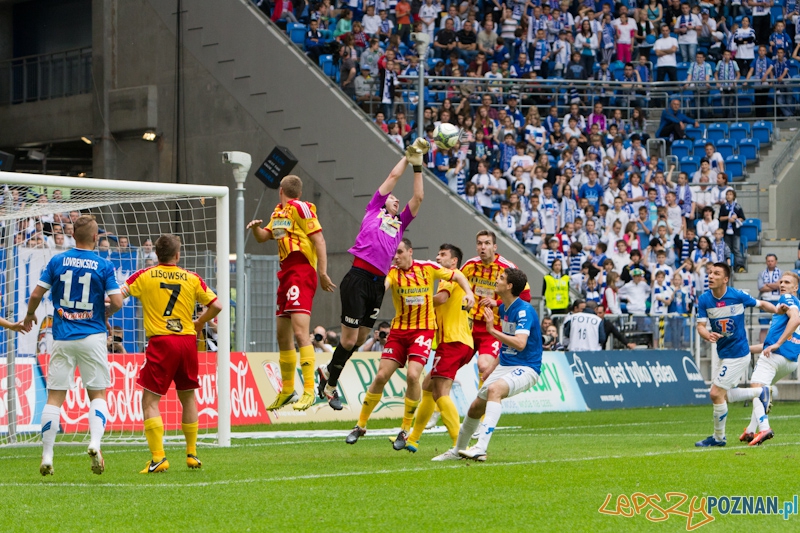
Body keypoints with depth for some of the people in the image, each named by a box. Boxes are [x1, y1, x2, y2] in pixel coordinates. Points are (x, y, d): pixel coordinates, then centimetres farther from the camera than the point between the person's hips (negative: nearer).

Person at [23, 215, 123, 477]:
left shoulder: (57, 261, 1)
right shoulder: (104, 266, -4)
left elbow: (36, 294, 1)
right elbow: (117, 302, -9)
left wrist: (29, 316, 20)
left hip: (62, 338, 1)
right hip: (92, 336, -1)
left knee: (54, 397, 4)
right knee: (97, 394, 8)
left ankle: (47, 456, 3)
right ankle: (95, 443, -15)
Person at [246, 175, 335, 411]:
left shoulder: (300, 208, -7)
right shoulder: (278, 212, 19)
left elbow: (319, 239, -12)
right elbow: (262, 237, 25)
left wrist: (322, 272, -17)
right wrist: (255, 227, 1)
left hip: (301, 272, -10)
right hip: (285, 274, 10)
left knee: (300, 331, -19)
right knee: (283, 336, 13)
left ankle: (309, 390, -22)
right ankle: (287, 391, 22)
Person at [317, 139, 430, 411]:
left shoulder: (400, 223, 23)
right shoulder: (373, 210, 13)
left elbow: (418, 197, 19)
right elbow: (393, 176, 15)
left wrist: (417, 165, 19)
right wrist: (408, 156, 24)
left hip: (378, 283, 5)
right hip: (358, 278, -5)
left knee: (360, 339, 7)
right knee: (349, 338, -6)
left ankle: (329, 371, 28)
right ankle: (330, 385, 10)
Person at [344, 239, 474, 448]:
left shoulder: (428, 268, -3)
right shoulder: (392, 272, -5)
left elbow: (457, 276, 8)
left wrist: (469, 292, -9)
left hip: (423, 329, -2)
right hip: (398, 330, 2)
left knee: (412, 375, -19)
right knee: (381, 376, -3)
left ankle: (405, 429, -4)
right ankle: (361, 426, 13)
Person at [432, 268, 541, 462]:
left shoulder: (524, 310, -18)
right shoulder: (502, 308, 10)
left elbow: (520, 343, -31)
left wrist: (493, 330, -28)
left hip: (526, 368, -9)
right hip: (505, 365, 10)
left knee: (494, 389, -37)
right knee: (475, 408, 11)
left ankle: (481, 448, -46)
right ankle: (457, 451, 34)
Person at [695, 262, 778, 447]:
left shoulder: (738, 296, -15)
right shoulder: (704, 299, -5)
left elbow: (761, 304, 2)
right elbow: (701, 325, -8)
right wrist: (708, 335, -30)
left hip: (737, 353, -6)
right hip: (723, 354, 6)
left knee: (716, 394, -10)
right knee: (723, 395, 17)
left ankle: (719, 437, 6)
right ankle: (760, 393, 38)